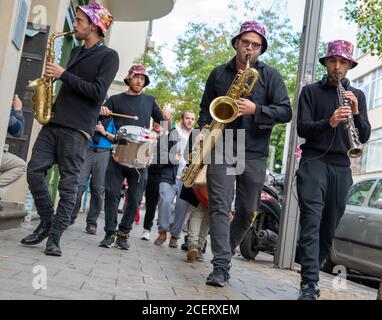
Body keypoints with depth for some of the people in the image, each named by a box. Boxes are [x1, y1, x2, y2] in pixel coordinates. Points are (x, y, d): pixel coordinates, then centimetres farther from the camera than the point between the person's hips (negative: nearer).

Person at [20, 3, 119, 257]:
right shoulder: (76, 52, 22)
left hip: (77, 130, -7)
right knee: (34, 171, -1)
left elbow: (98, 92, -13)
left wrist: (63, 75, -11)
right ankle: (47, 222, 15)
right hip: (54, 123, 7)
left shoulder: (109, 56, -1)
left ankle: (55, 236, 2)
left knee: (69, 184, -4)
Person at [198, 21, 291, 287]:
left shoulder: (270, 76, 5)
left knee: (247, 212, 8)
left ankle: (225, 251, 30)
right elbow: (206, 108, 17)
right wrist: (205, 131, -1)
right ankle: (221, 266, -10)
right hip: (221, 150, 0)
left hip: (254, 155, 0)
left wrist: (256, 110, -19)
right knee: (219, 207, -10)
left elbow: (286, 112, -3)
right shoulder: (219, 74, 11)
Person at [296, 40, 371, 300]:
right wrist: (328, 122, -22)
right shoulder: (311, 91, 8)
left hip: (341, 166, 3)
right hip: (314, 161, -3)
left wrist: (356, 113, -10)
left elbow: (365, 137, 9)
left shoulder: (357, 96, 16)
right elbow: (302, 127, -4)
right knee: (311, 222, -16)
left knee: (329, 227, 6)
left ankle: (311, 275, 21)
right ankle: (310, 285, -17)